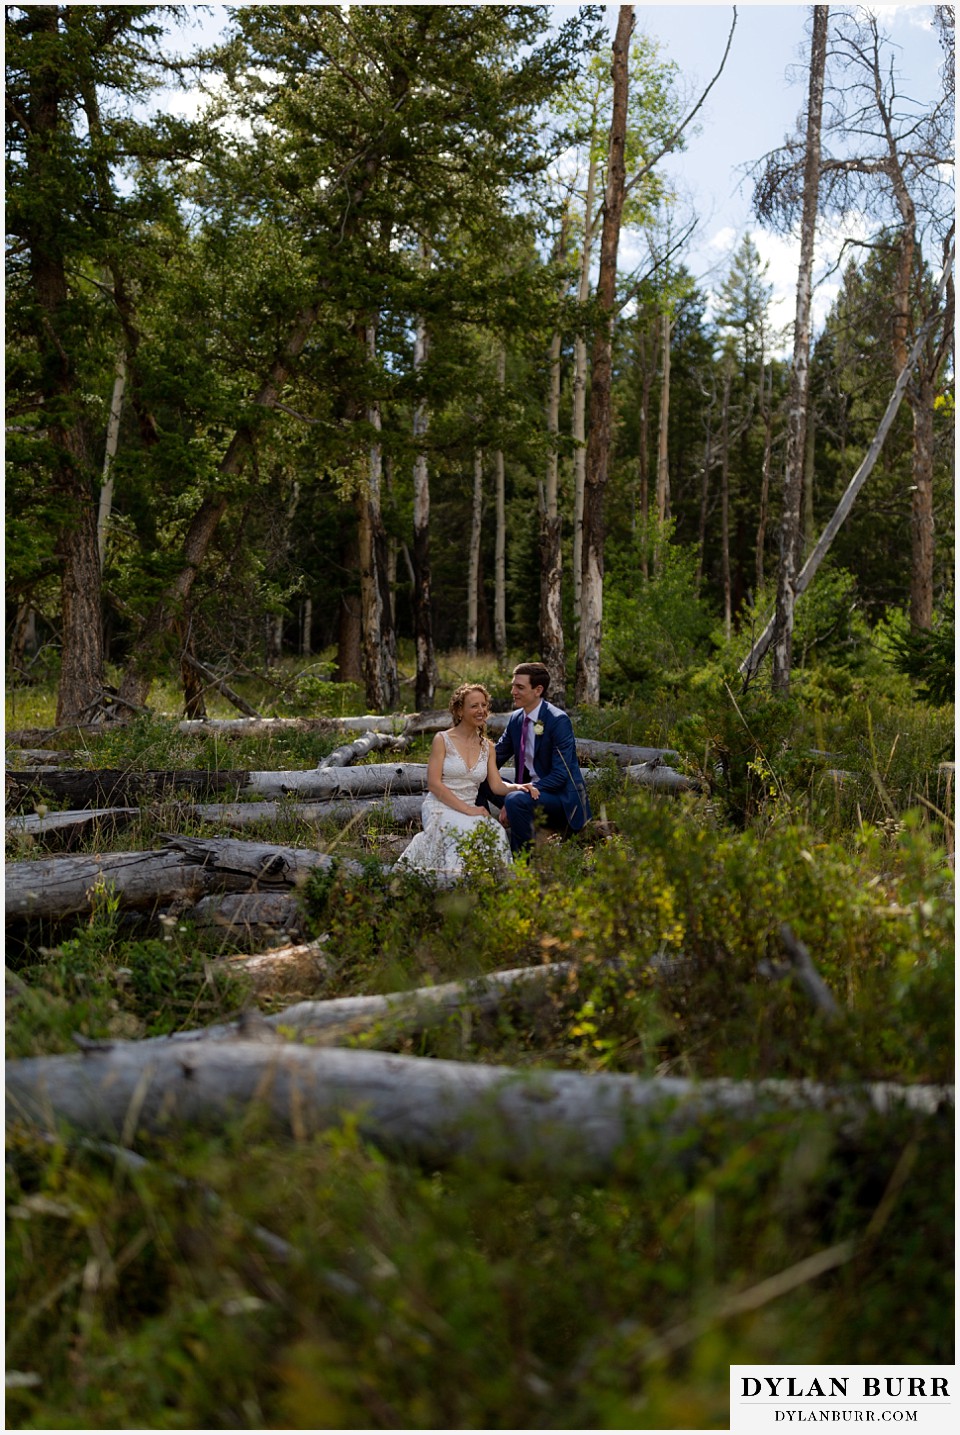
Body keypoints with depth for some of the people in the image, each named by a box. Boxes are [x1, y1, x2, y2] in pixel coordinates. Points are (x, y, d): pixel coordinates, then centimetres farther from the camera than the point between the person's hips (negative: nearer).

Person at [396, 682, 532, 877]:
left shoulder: (487, 746, 13)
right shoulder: (442, 740, -2)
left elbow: (497, 785, 6)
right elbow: (433, 784, -9)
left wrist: (518, 787, -17)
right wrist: (467, 809, -17)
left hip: (469, 811, 4)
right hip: (439, 808, -4)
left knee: (496, 833, -30)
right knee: (467, 831, -37)